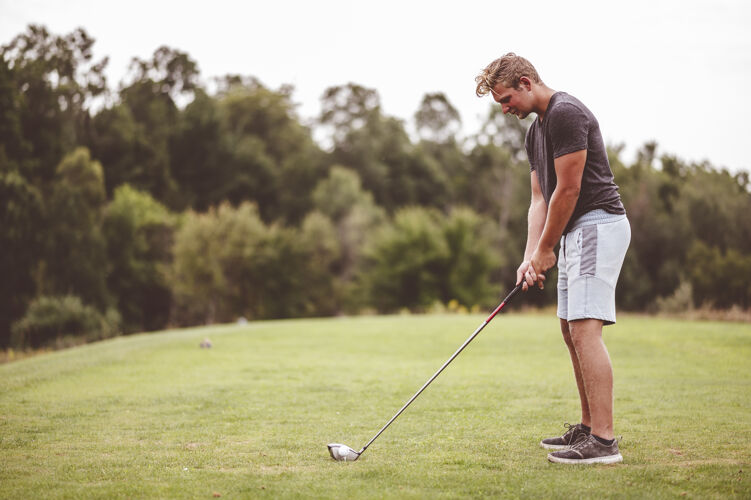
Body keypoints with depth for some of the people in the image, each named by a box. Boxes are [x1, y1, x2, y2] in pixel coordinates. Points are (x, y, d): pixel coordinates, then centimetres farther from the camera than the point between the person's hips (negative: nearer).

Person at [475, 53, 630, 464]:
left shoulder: (566, 113, -14)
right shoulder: (536, 131, 17)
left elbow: (568, 189, -16)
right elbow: (540, 198, 15)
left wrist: (545, 250, -8)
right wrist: (531, 257, 3)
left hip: (598, 225, -11)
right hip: (576, 232, 11)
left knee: (585, 329, -16)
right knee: (571, 330, 13)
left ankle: (604, 441, -18)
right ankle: (588, 428, 21)